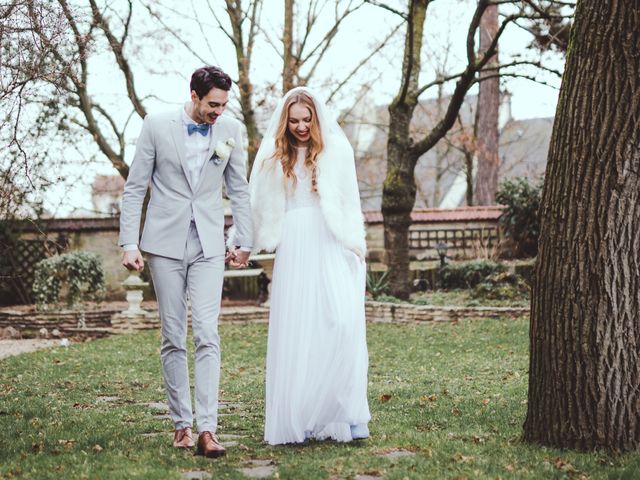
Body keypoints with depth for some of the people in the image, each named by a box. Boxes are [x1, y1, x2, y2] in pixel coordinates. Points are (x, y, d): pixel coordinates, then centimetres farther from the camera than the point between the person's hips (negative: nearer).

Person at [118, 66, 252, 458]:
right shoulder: (157, 126, -2)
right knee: (173, 338, 4)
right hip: (165, 243, 0)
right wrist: (129, 244, -6)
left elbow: (239, 190, 12)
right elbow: (135, 188, 1)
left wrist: (245, 243, 11)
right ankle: (182, 424, 13)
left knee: (207, 336, -10)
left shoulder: (231, 130, 3)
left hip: (209, 245, 1)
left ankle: (207, 429, -14)